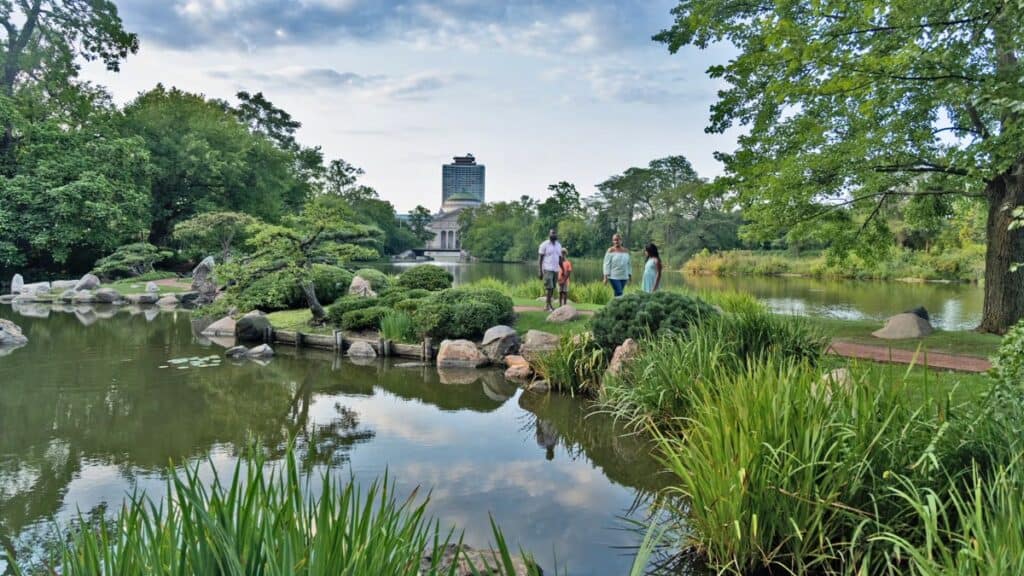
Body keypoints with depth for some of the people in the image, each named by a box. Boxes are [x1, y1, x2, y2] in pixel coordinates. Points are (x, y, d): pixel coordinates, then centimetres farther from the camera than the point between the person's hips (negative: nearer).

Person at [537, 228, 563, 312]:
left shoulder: (559, 245, 13)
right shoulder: (544, 245, -5)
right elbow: (540, 259, -6)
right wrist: (540, 271, -13)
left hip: (556, 270, 6)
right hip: (547, 269, -6)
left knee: (552, 288, 6)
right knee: (549, 287, -13)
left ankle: (549, 305, 13)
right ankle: (548, 305, -10)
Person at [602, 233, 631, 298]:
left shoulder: (626, 251, 11)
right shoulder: (611, 251, -2)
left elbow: (629, 264, 16)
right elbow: (607, 264, -6)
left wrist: (630, 275, 13)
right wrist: (606, 276, -12)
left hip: (624, 277, 5)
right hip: (614, 277, -5)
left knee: (617, 294, 8)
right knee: (619, 293, -13)